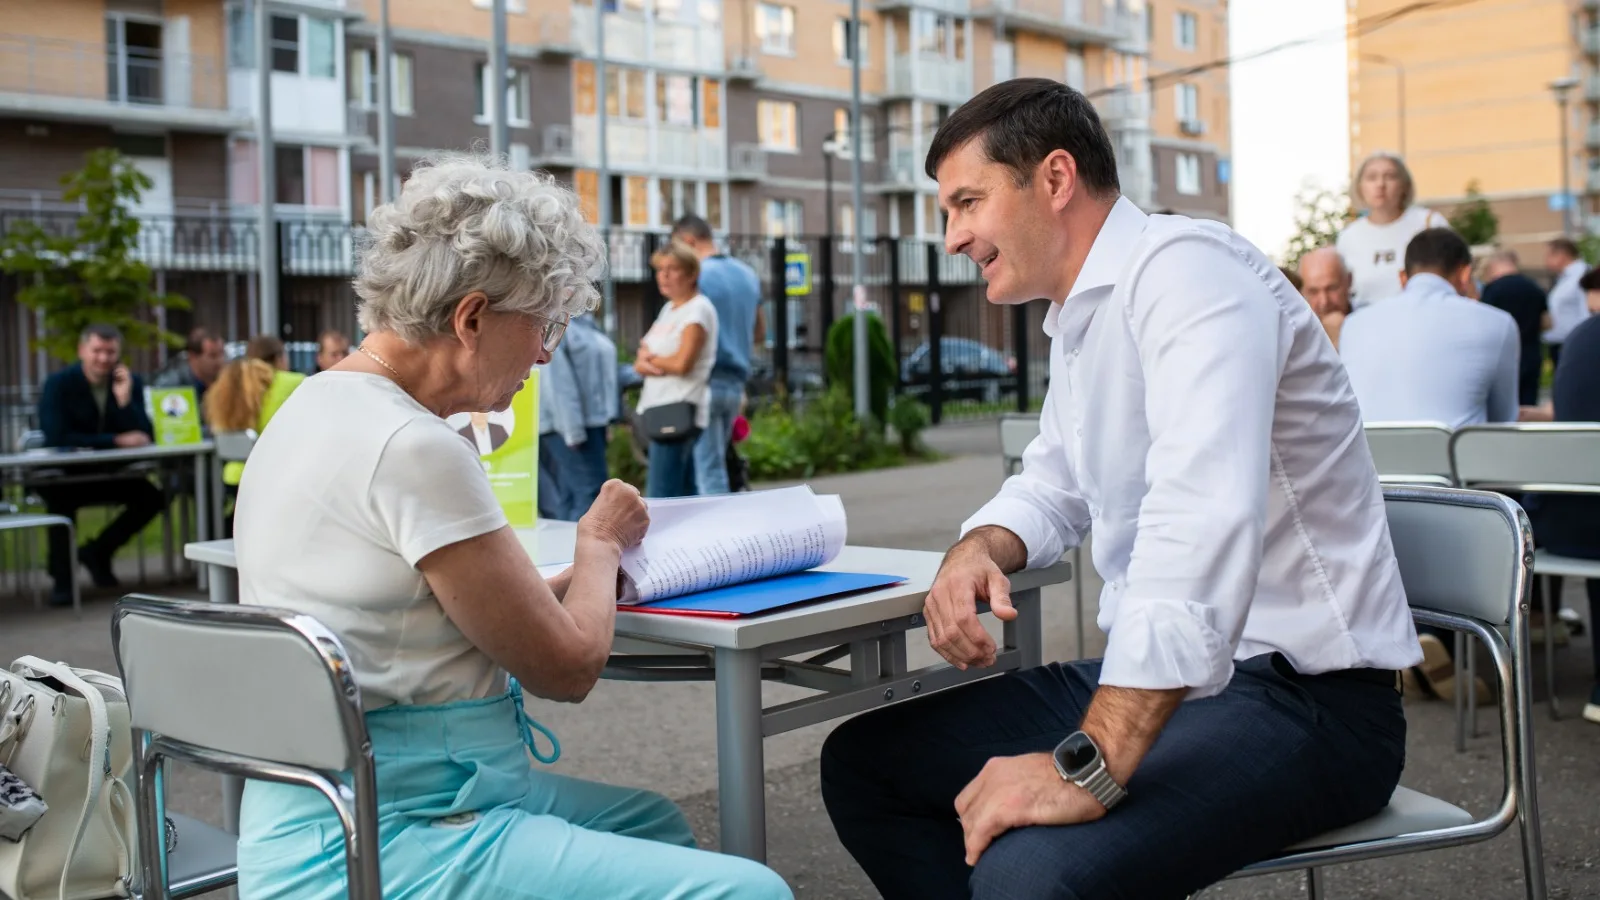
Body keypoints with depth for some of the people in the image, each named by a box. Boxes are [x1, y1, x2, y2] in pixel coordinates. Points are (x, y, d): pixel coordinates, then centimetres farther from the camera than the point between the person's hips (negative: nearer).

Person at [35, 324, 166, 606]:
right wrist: (116, 441, -25)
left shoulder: (131, 383, -1)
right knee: (62, 498, -35)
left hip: (108, 476, 4)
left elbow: (144, 437, -10)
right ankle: (62, 578, -19)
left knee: (151, 497, -18)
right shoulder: (58, 384, -11)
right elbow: (56, 438, -24)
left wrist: (124, 399, -24)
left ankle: (98, 552, 4)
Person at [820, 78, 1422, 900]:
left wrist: (1088, 768, -36)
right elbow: (1053, 485, 27)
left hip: (1299, 694, -9)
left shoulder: (1184, 269, -17)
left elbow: (1203, 522, -31)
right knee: (861, 763, 9)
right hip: (1148, 674, 10)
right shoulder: (1080, 320, 15)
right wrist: (977, 550, 3)